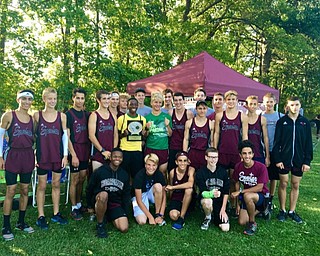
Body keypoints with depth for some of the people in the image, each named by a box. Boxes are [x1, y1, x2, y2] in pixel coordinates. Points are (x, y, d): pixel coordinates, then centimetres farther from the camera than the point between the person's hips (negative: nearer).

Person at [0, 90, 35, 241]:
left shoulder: (32, 119, 9)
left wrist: (35, 156, 8)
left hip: (28, 156, 4)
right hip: (13, 155, -4)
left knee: (25, 191, 10)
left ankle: (21, 222, 23)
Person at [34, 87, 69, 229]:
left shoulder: (62, 116, 3)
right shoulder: (37, 115, -1)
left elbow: (65, 136, 4)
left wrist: (65, 155, -1)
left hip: (58, 155, 2)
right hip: (43, 155, -1)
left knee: (56, 184, 10)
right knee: (42, 185, 6)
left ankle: (56, 214, 22)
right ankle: (41, 216, 16)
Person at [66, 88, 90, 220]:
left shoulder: (87, 114, 10)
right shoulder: (68, 114, -6)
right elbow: (67, 137, -10)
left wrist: (90, 150, 6)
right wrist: (73, 155, -14)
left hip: (85, 150, 5)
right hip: (75, 150, -5)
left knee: (82, 179, 11)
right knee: (75, 180, 1)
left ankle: (79, 204, 25)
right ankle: (74, 208, 12)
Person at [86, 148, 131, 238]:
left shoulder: (124, 175, 6)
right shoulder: (100, 171, -6)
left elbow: (126, 195, 12)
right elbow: (89, 189, 3)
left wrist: (126, 213, 7)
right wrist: (90, 206, 7)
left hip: (116, 204, 3)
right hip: (100, 200, -3)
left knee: (124, 228, -19)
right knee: (104, 194, -40)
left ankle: (110, 216, 15)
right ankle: (100, 224, -16)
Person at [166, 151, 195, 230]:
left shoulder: (191, 170, -15)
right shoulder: (172, 172, -7)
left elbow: (190, 184, -35)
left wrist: (173, 187, -27)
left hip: (187, 199, -1)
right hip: (176, 198, 1)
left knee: (189, 190, -34)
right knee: (173, 216, -28)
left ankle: (181, 218, -19)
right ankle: (181, 212, 11)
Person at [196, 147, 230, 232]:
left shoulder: (223, 172, 0)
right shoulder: (200, 173, -9)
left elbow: (226, 193, 1)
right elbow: (202, 192, -17)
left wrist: (223, 209, -6)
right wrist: (211, 194, -40)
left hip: (221, 202, 2)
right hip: (207, 199, -2)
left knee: (225, 228, -14)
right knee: (207, 201, -39)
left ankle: (216, 216, 21)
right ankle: (208, 218, -3)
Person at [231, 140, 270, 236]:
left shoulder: (261, 167, -22)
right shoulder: (238, 166, -8)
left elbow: (259, 188, -22)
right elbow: (237, 183, 3)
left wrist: (240, 191, -24)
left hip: (261, 196, -5)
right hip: (246, 197, 5)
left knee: (247, 196, -38)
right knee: (242, 222, -7)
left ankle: (252, 223, -13)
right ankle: (259, 210, 23)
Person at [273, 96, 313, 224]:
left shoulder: (305, 122, 3)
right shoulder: (282, 121, -2)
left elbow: (308, 143, 3)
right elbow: (277, 142, -4)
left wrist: (307, 161, -2)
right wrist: (277, 159, -9)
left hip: (299, 160, 2)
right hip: (284, 159, -2)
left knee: (295, 185, 10)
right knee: (283, 184, 6)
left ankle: (292, 211, 23)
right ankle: (282, 210, 20)